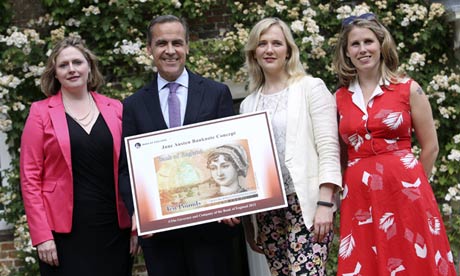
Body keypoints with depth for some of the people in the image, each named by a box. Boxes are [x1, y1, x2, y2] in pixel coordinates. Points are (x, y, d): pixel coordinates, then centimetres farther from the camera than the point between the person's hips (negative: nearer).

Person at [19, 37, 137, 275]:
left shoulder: (114, 109, 8)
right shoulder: (41, 112, 1)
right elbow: (30, 177, -2)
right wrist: (42, 236, -9)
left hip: (114, 229, 2)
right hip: (65, 233, -2)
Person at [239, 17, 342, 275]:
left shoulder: (311, 88, 2)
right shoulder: (248, 104, 15)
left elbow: (328, 148, -5)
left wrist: (324, 204, -14)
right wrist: (246, 219, 13)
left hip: (307, 204, -5)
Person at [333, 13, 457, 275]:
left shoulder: (408, 89, 0)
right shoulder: (340, 98, 8)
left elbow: (430, 146, 4)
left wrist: (412, 185, 9)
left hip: (405, 193, -2)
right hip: (359, 197, 2)